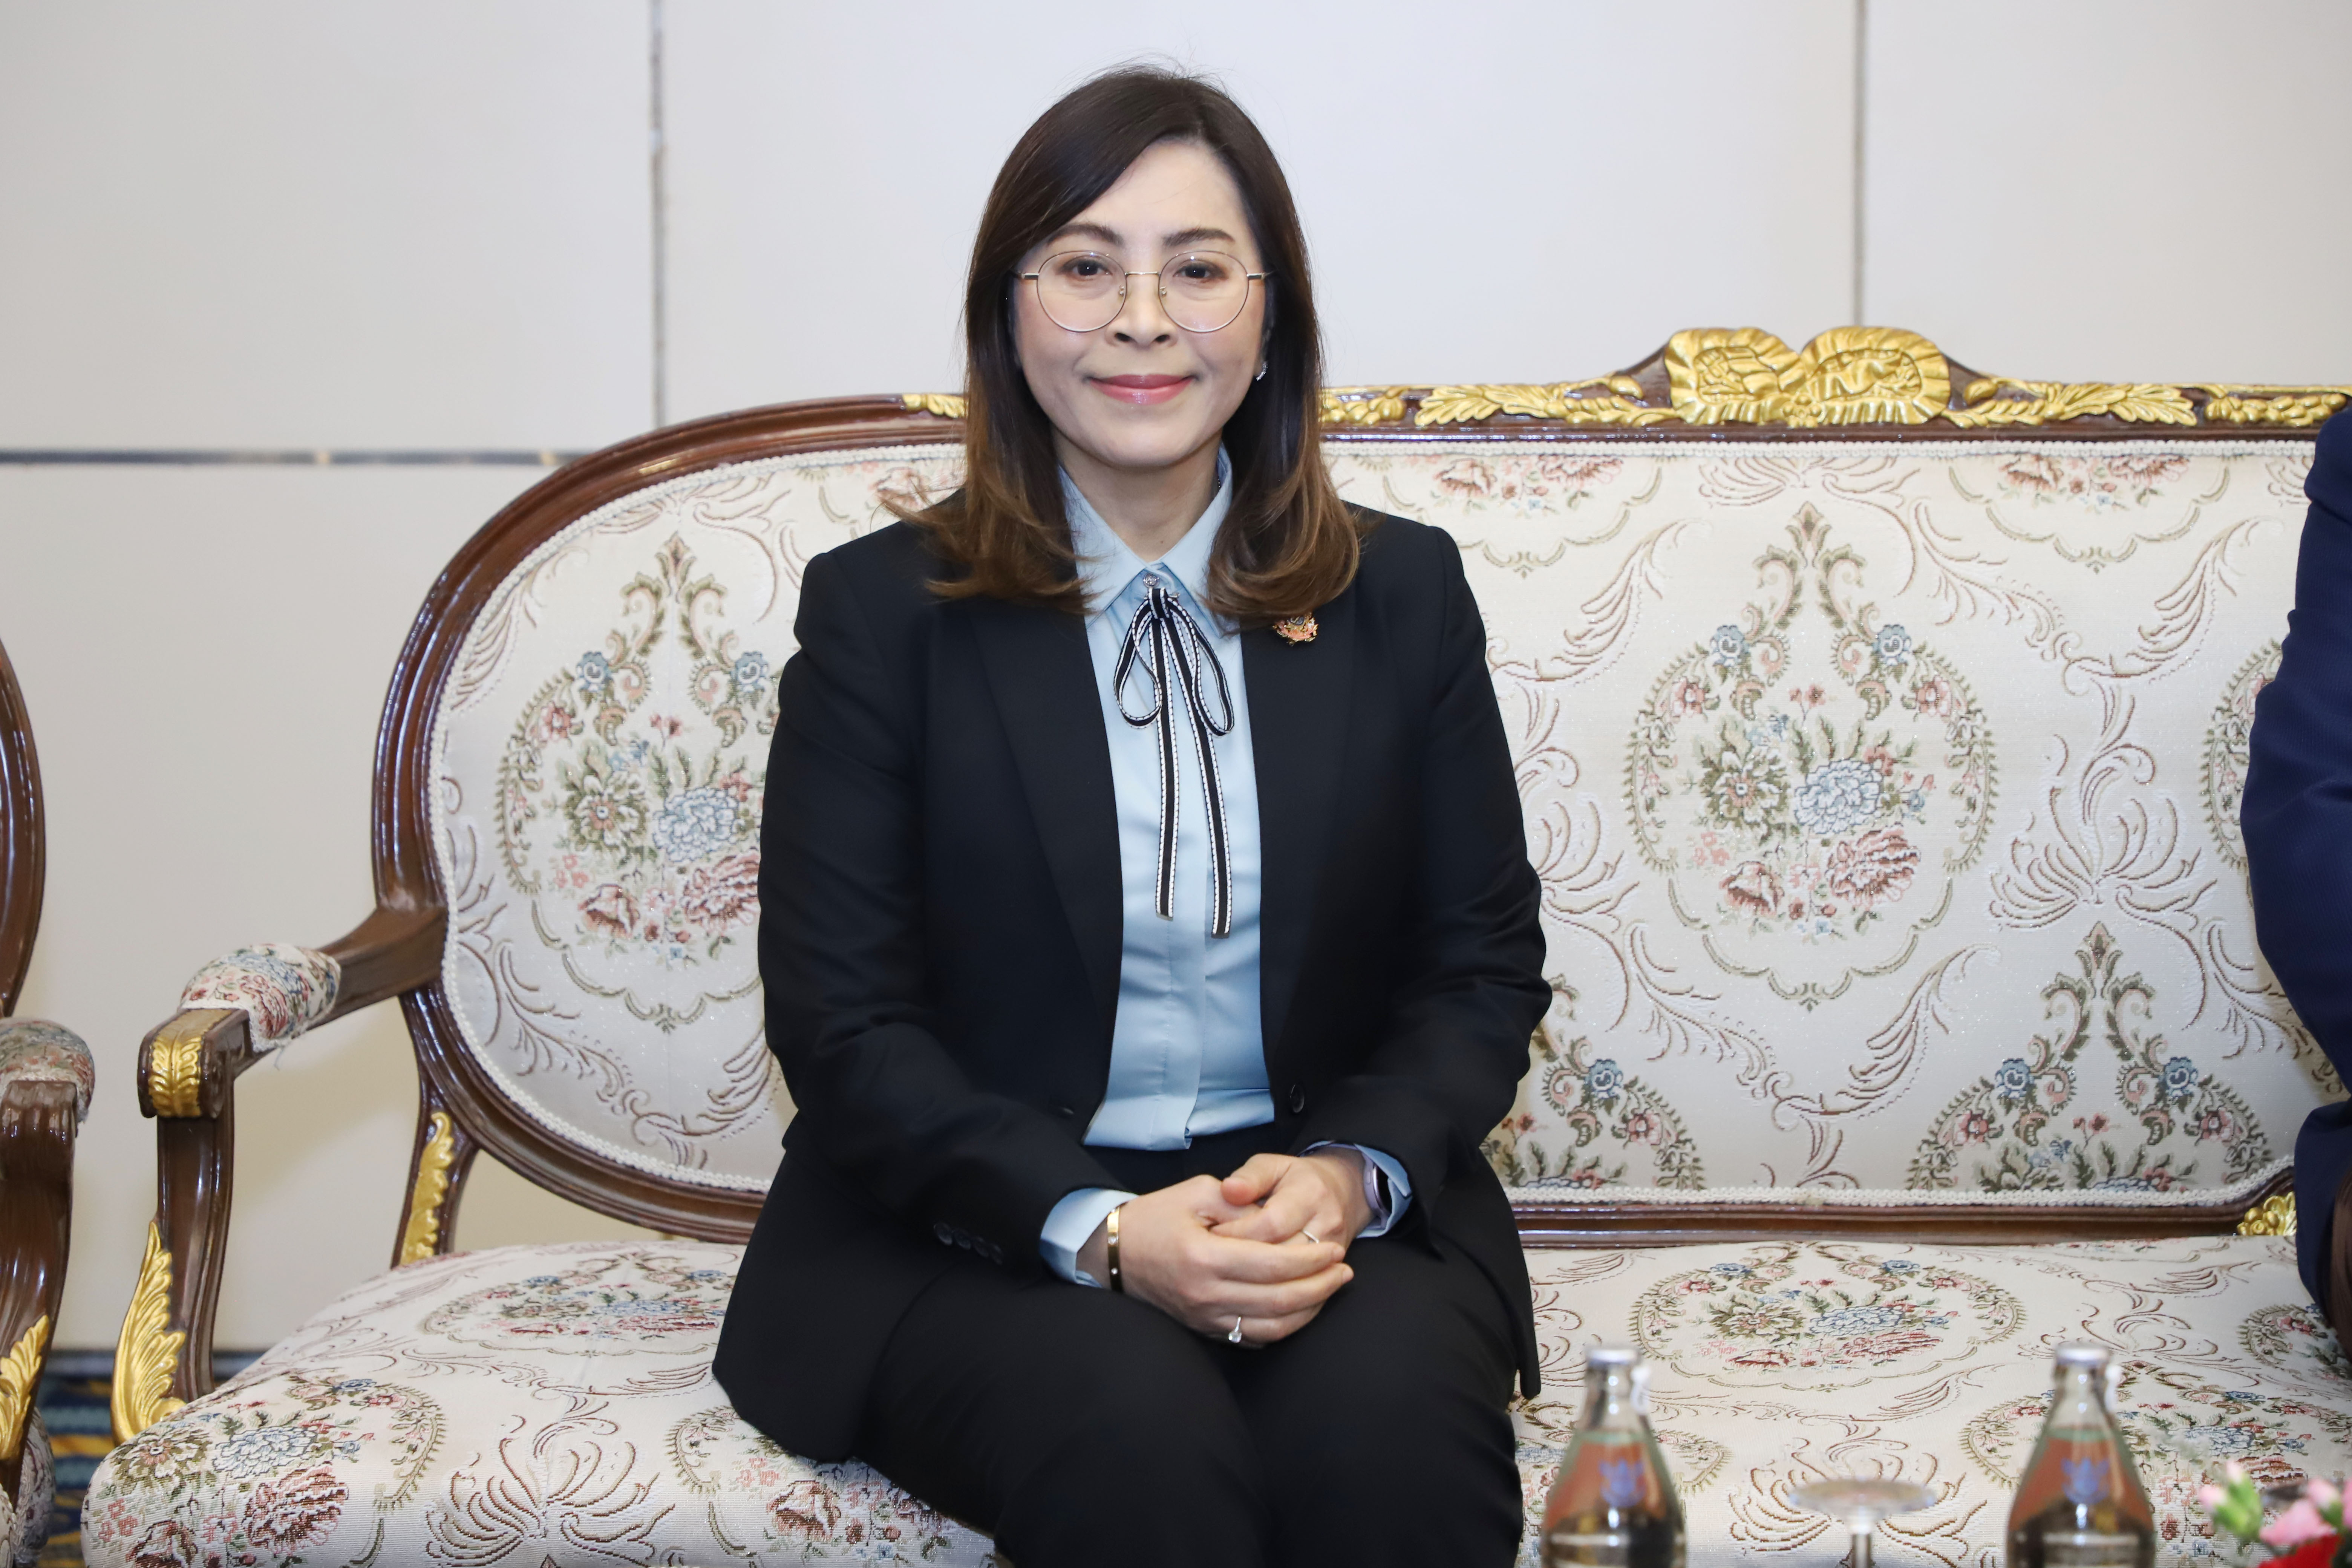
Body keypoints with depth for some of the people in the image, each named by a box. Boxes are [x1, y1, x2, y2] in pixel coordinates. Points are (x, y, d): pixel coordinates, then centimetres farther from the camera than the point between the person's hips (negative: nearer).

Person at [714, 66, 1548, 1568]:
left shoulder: (1403, 595, 8)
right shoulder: (882, 611, 1)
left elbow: (1485, 966, 8)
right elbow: (844, 1019, -3)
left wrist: (1348, 1174, -13)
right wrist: (1098, 1226, -19)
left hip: (1334, 1208, 2)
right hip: (984, 1232, -2)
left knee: (1387, 1420, -30)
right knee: (1131, 1428, -33)